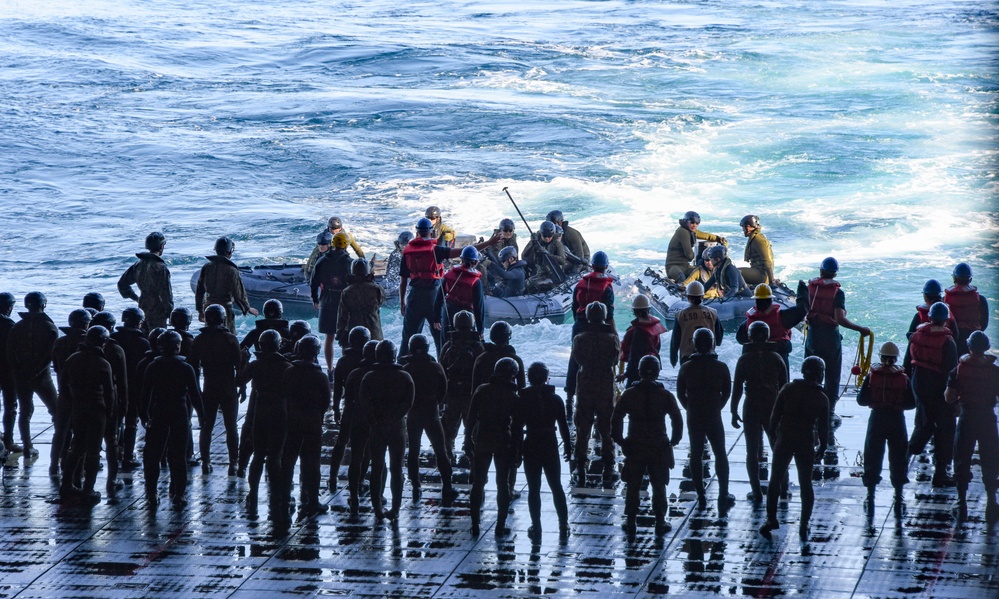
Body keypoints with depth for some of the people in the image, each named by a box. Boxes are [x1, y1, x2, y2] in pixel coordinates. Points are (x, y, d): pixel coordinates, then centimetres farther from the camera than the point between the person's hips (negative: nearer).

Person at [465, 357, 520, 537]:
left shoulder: (482, 390, -2)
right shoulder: (513, 397, -5)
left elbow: (471, 417, -3)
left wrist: (468, 440, 2)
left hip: (482, 441, 1)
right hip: (504, 443, -1)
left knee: (478, 483, 10)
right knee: (503, 484, 7)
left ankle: (475, 524, 9)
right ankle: (500, 526, 6)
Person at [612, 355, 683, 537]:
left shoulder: (629, 394, -6)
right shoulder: (665, 396, -6)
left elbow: (616, 418, -6)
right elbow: (677, 419, -5)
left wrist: (619, 440, 4)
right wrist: (674, 440, 8)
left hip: (634, 447, 0)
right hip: (659, 448, 0)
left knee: (633, 486, 10)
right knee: (659, 486, 11)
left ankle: (631, 521, 11)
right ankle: (660, 522, 12)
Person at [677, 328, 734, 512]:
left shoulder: (686, 368, -7)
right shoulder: (721, 367, -8)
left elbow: (680, 394, -1)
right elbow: (727, 393, -1)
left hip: (693, 418, 1)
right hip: (714, 417, -1)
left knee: (696, 455, 11)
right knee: (720, 455, 11)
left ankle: (701, 496, 12)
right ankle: (723, 495, 7)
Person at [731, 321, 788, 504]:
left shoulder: (744, 359, -7)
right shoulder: (776, 358, -1)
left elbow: (737, 388, -7)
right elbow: (784, 387, 2)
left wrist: (734, 412, 0)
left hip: (751, 409, -2)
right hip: (773, 407, 2)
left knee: (752, 452, 6)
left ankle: (756, 492, 3)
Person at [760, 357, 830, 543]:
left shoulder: (788, 389, -3)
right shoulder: (821, 398, -4)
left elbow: (775, 416, -3)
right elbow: (823, 427, -1)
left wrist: (774, 431, 12)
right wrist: (822, 447, 13)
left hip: (784, 442, 0)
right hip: (806, 444, 0)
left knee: (775, 481, 12)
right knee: (806, 484, 11)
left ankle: (771, 519, 3)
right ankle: (804, 526, 9)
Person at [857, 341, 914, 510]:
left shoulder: (872, 376, -5)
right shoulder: (903, 378, -5)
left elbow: (861, 400, -4)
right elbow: (912, 403, -4)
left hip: (877, 418, 0)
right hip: (897, 420, 0)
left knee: (873, 458, 10)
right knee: (898, 458, 10)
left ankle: (870, 495, 9)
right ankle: (898, 496, 12)